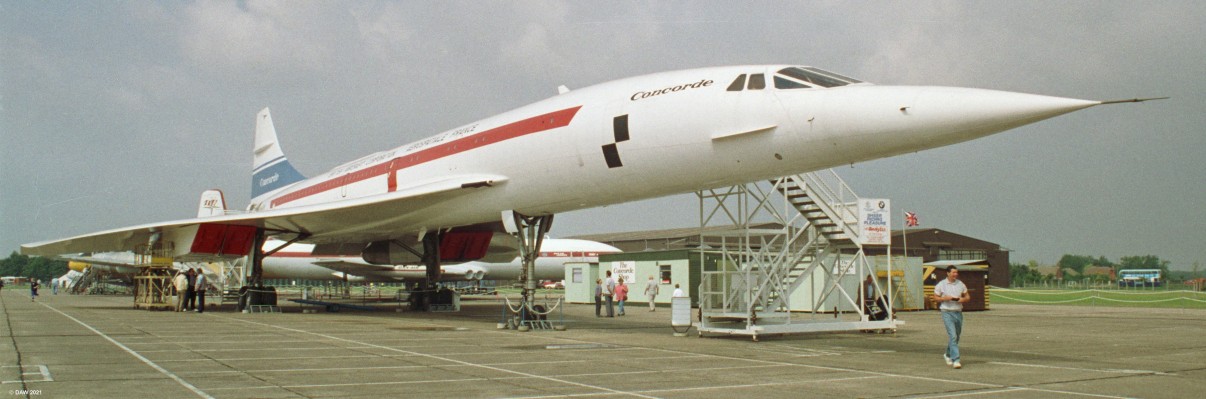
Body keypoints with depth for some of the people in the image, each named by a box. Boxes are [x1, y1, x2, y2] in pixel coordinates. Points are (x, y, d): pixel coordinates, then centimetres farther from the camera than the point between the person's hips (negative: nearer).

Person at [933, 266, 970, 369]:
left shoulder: (960, 284, 8)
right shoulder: (941, 285, -2)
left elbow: (967, 296, 15)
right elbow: (935, 297, 2)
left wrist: (963, 299, -8)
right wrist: (945, 298, -15)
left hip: (958, 312, 5)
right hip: (947, 313, -5)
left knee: (957, 336, 14)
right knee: (952, 336, -15)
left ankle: (948, 355, 37)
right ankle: (955, 360, -17)